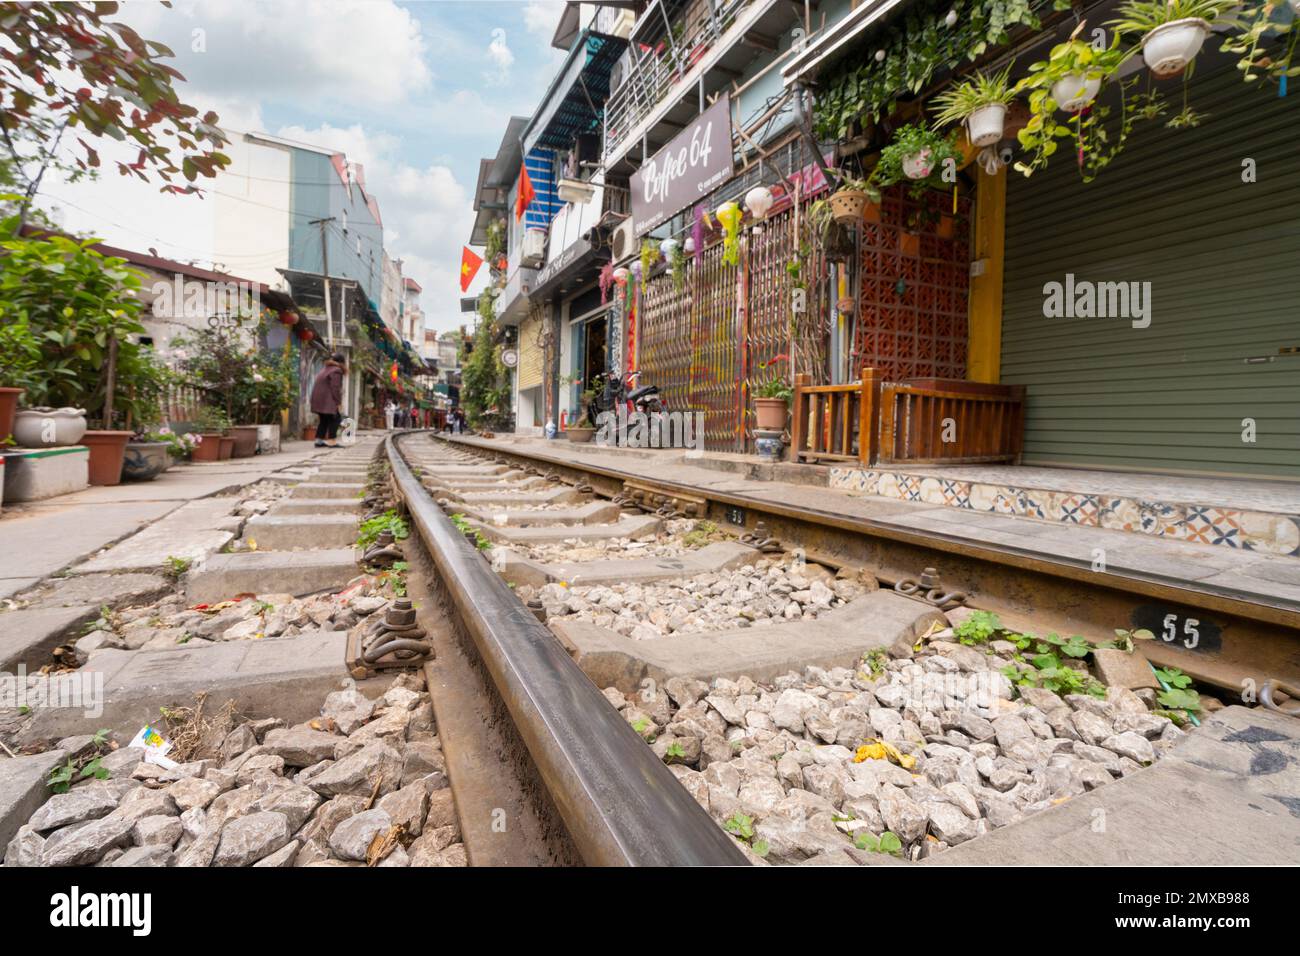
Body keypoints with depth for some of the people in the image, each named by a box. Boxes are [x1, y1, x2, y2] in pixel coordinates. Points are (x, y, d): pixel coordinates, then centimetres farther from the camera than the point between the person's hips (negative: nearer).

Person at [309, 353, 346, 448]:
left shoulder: (325, 369, 20)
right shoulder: (336, 371, -10)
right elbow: (335, 388, -17)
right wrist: (339, 403, -13)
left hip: (317, 399, 10)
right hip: (327, 400, -10)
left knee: (324, 420, 15)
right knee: (335, 419, -4)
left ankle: (319, 441, 16)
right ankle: (331, 441, -8)